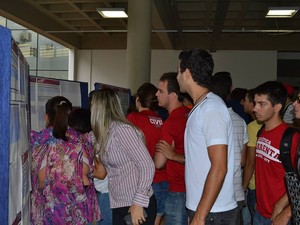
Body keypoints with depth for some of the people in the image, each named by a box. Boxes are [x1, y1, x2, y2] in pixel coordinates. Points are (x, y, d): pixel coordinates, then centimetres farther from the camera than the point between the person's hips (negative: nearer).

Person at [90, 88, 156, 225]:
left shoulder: (121, 129, -17)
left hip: (139, 205, -7)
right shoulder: (105, 134, 6)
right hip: (117, 205, 7)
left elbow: (147, 166, -20)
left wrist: (138, 203, -22)